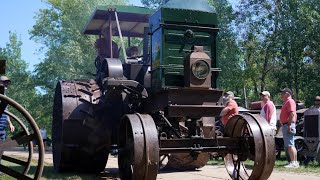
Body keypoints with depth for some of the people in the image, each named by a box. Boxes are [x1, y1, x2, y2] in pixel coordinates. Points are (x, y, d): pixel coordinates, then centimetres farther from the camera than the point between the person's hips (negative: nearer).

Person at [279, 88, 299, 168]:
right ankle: (295, 162, 19)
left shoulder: (290, 101, -10)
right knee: (290, 145, 13)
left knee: (289, 145, -12)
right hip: (285, 125, 11)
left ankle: (293, 163, -12)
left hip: (288, 125, -11)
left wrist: (289, 125, -25)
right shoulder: (286, 102, 21)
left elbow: (292, 114, -21)